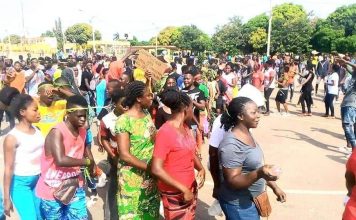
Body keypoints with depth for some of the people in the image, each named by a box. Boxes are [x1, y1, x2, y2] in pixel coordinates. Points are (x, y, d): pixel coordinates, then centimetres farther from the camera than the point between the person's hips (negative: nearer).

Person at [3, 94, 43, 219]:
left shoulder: (36, 129, 0)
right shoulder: (12, 137, -19)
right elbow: (8, 169, -16)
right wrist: (7, 198, -12)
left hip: (38, 180, 7)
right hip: (20, 183, -6)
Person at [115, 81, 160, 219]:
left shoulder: (147, 114, 4)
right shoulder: (124, 120, -18)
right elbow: (124, 155, -21)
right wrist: (149, 166, -22)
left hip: (151, 177, 7)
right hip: (133, 178, -6)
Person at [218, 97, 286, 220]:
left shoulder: (247, 134, 2)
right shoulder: (232, 145, -26)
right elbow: (232, 181, -26)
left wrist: (274, 187, 13)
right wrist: (259, 174, -38)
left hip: (251, 200, 9)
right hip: (239, 204, -8)